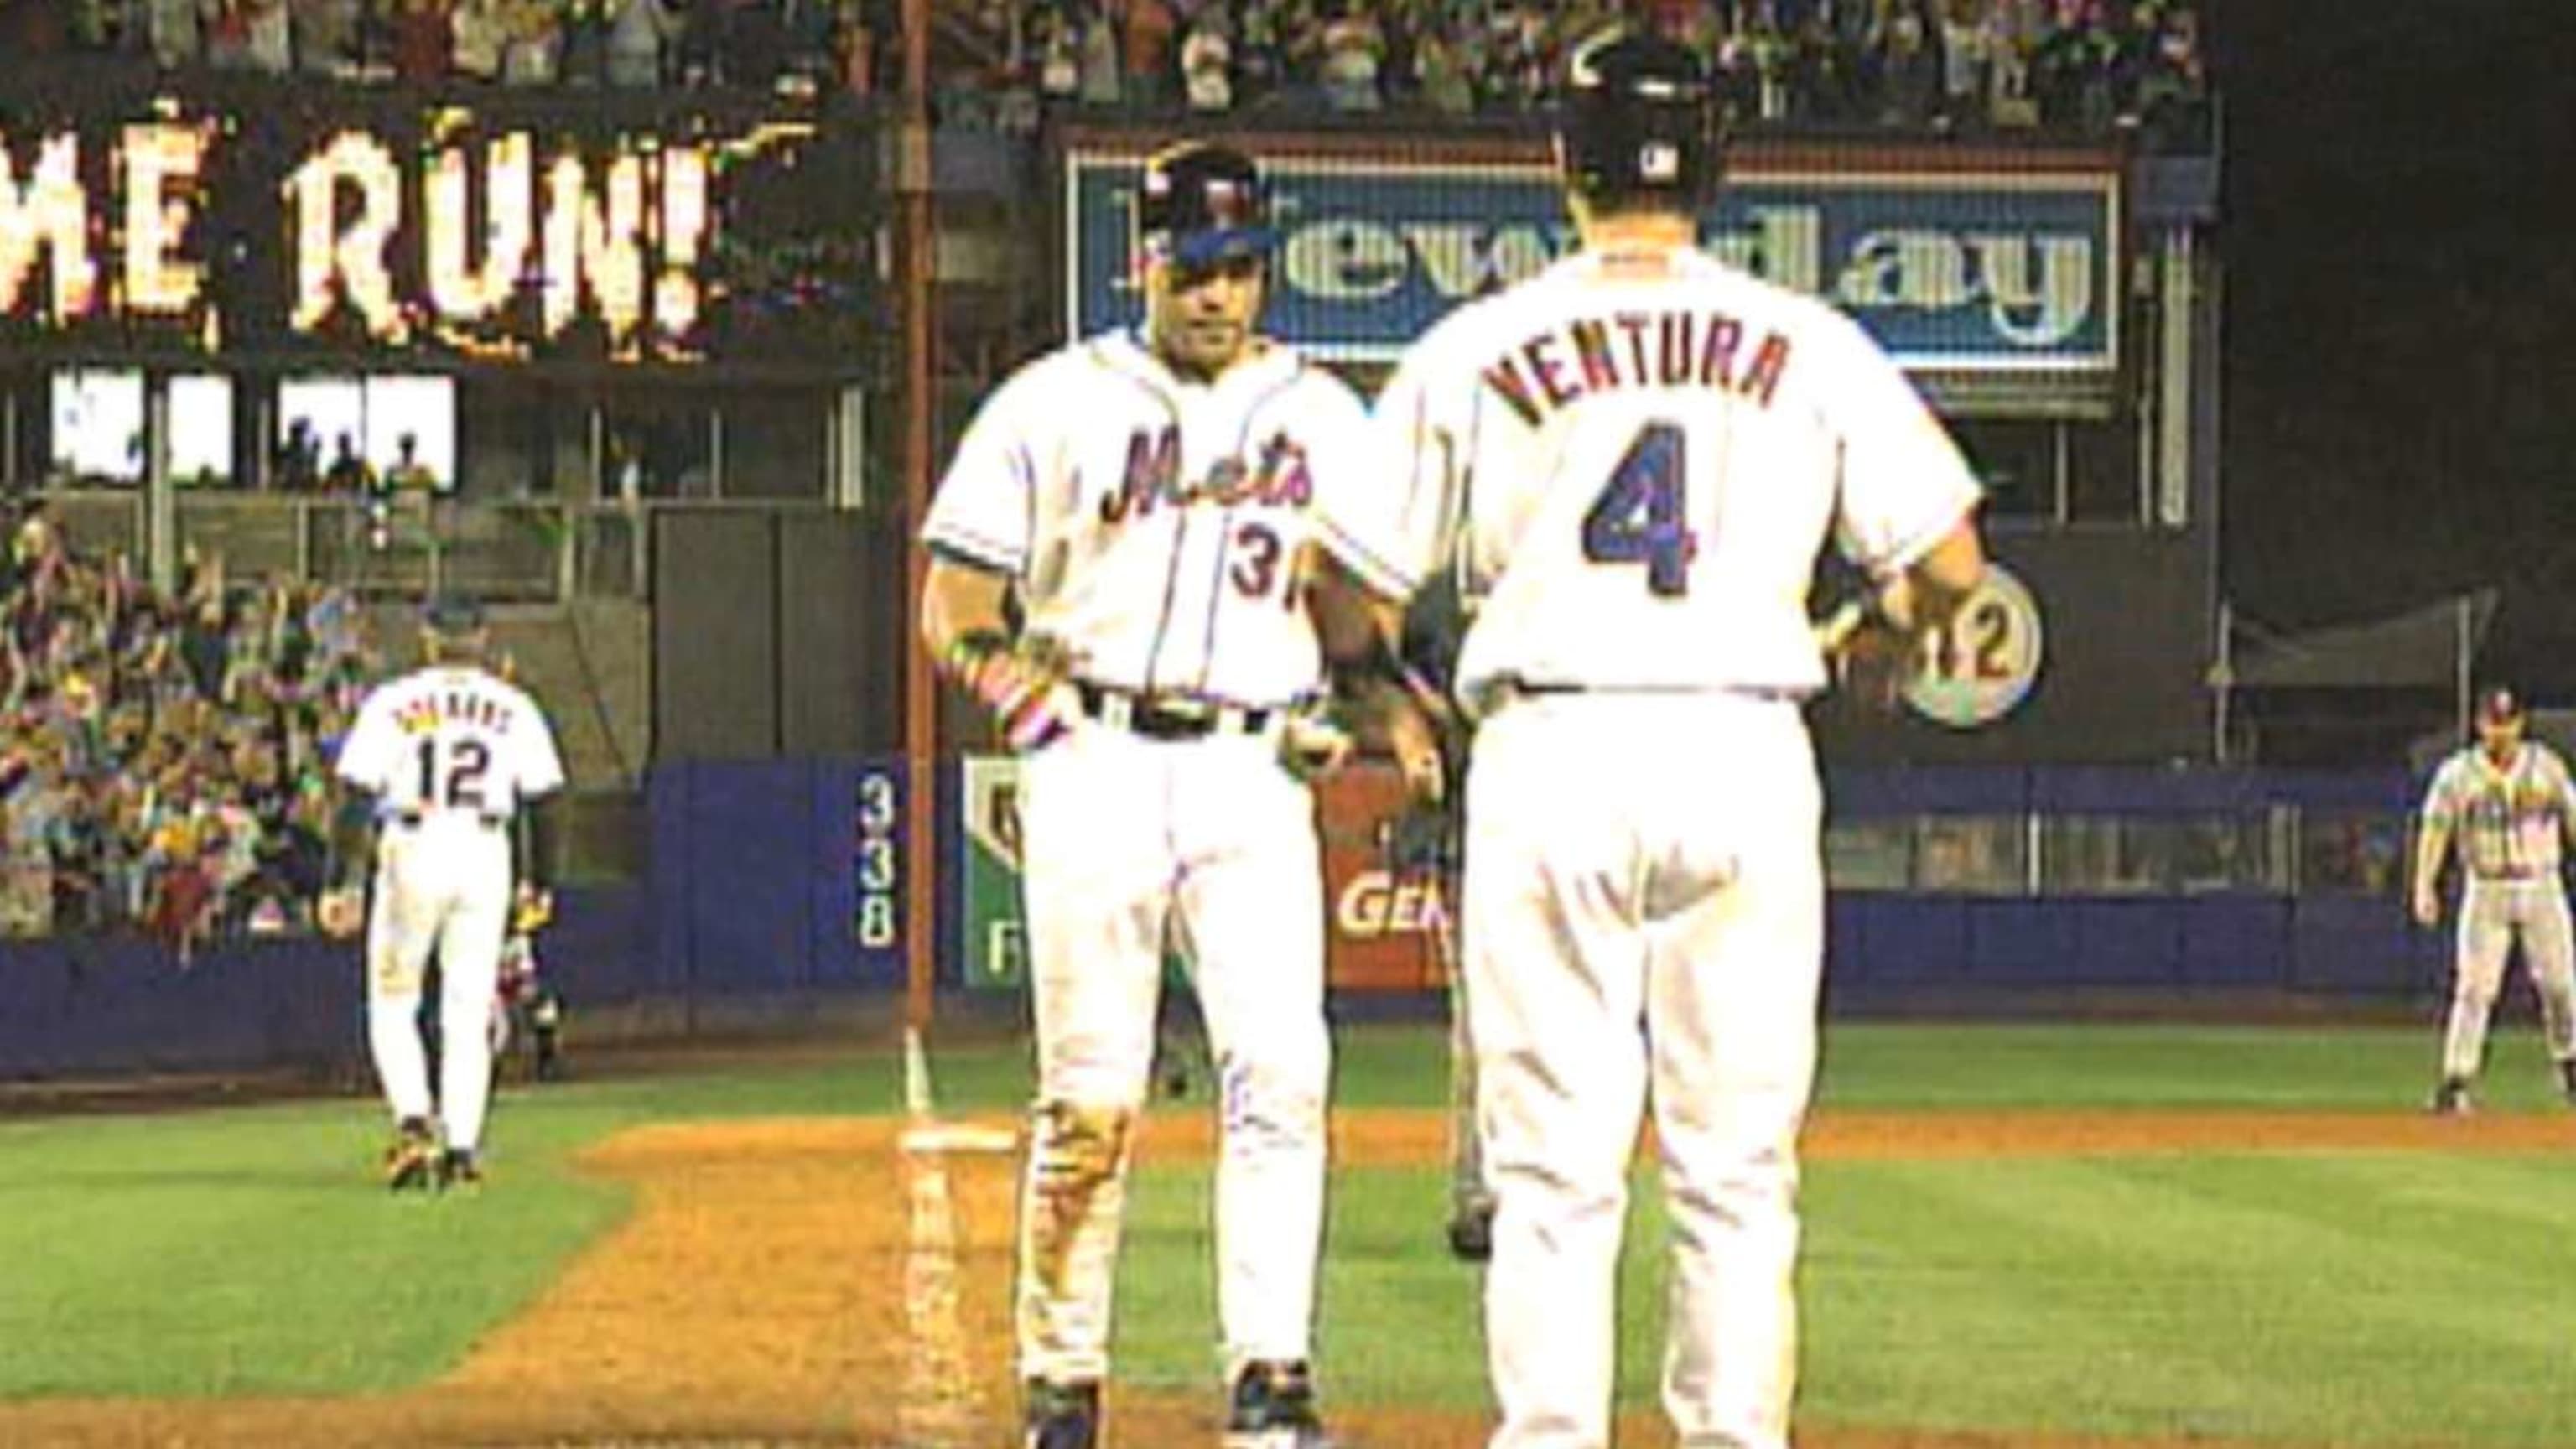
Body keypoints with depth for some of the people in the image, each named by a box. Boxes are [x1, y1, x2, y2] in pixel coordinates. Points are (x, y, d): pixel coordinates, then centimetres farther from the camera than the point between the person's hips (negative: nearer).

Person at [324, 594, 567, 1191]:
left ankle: (413, 1122, -10)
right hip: (486, 856, 2)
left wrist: (346, 880, -4)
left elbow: (359, 795, -6)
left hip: (413, 852, -2)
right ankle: (462, 1147, 4)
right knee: (468, 1011, 9)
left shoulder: (392, 703, 0)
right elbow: (542, 803, 5)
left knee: (392, 1004, 10)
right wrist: (537, 884, 14)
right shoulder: (514, 709, 6)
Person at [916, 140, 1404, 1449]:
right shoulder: (1056, 404, 8)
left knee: (1280, 1068, -13)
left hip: (1252, 772, 1)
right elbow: (952, 606, 7)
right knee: (1091, 1097, -3)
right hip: (1097, 764, -1)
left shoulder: (1321, 418, 14)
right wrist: (1015, 681, -13)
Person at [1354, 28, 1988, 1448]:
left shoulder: (1474, 349, 3)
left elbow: (1355, 583, 5)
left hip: (1548, 757, -1)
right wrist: (1885, 630, 26)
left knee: (1553, 1164, 2)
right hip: (1745, 757, 1)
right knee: (1737, 1165, 6)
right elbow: (1949, 564, 5)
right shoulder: (1810, 348, 6)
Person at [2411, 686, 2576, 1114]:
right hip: (2486, 893, -2)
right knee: (2473, 989, -7)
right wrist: (2425, 885, -17)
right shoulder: (2457, 773, -2)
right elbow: (2435, 829, -6)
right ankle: (2456, 1079, -6)